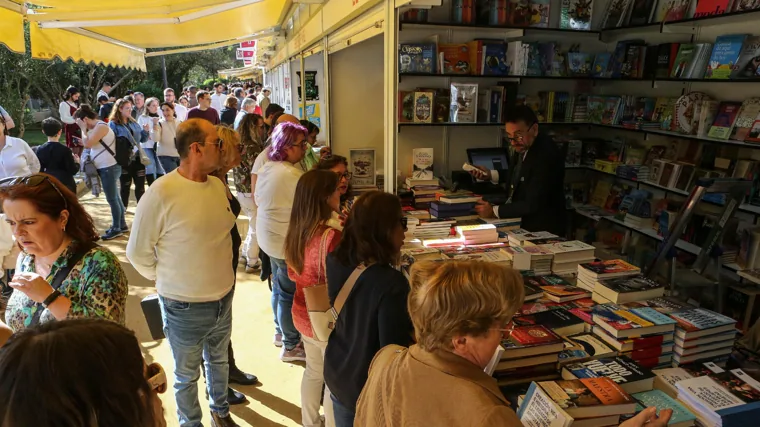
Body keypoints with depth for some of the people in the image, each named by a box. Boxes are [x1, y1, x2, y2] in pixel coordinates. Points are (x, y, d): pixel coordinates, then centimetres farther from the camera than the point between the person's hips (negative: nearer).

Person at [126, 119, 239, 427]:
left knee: (219, 360, 26)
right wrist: (169, 280, -1)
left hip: (224, 298, 6)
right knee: (187, 374, 17)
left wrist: (218, 272, 12)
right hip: (184, 306, -5)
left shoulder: (218, 185, -2)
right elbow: (137, 253, -12)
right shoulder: (161, 193, -21)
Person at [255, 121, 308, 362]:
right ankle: (291, 346, 16)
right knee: (290, 292, 3)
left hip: (268, 237, 10)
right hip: (287, 241, -10)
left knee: (279, 286, 23)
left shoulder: (266, 169, 4)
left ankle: (280, 331, 40)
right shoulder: (292, 175, -25)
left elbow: (258, 199, 15)